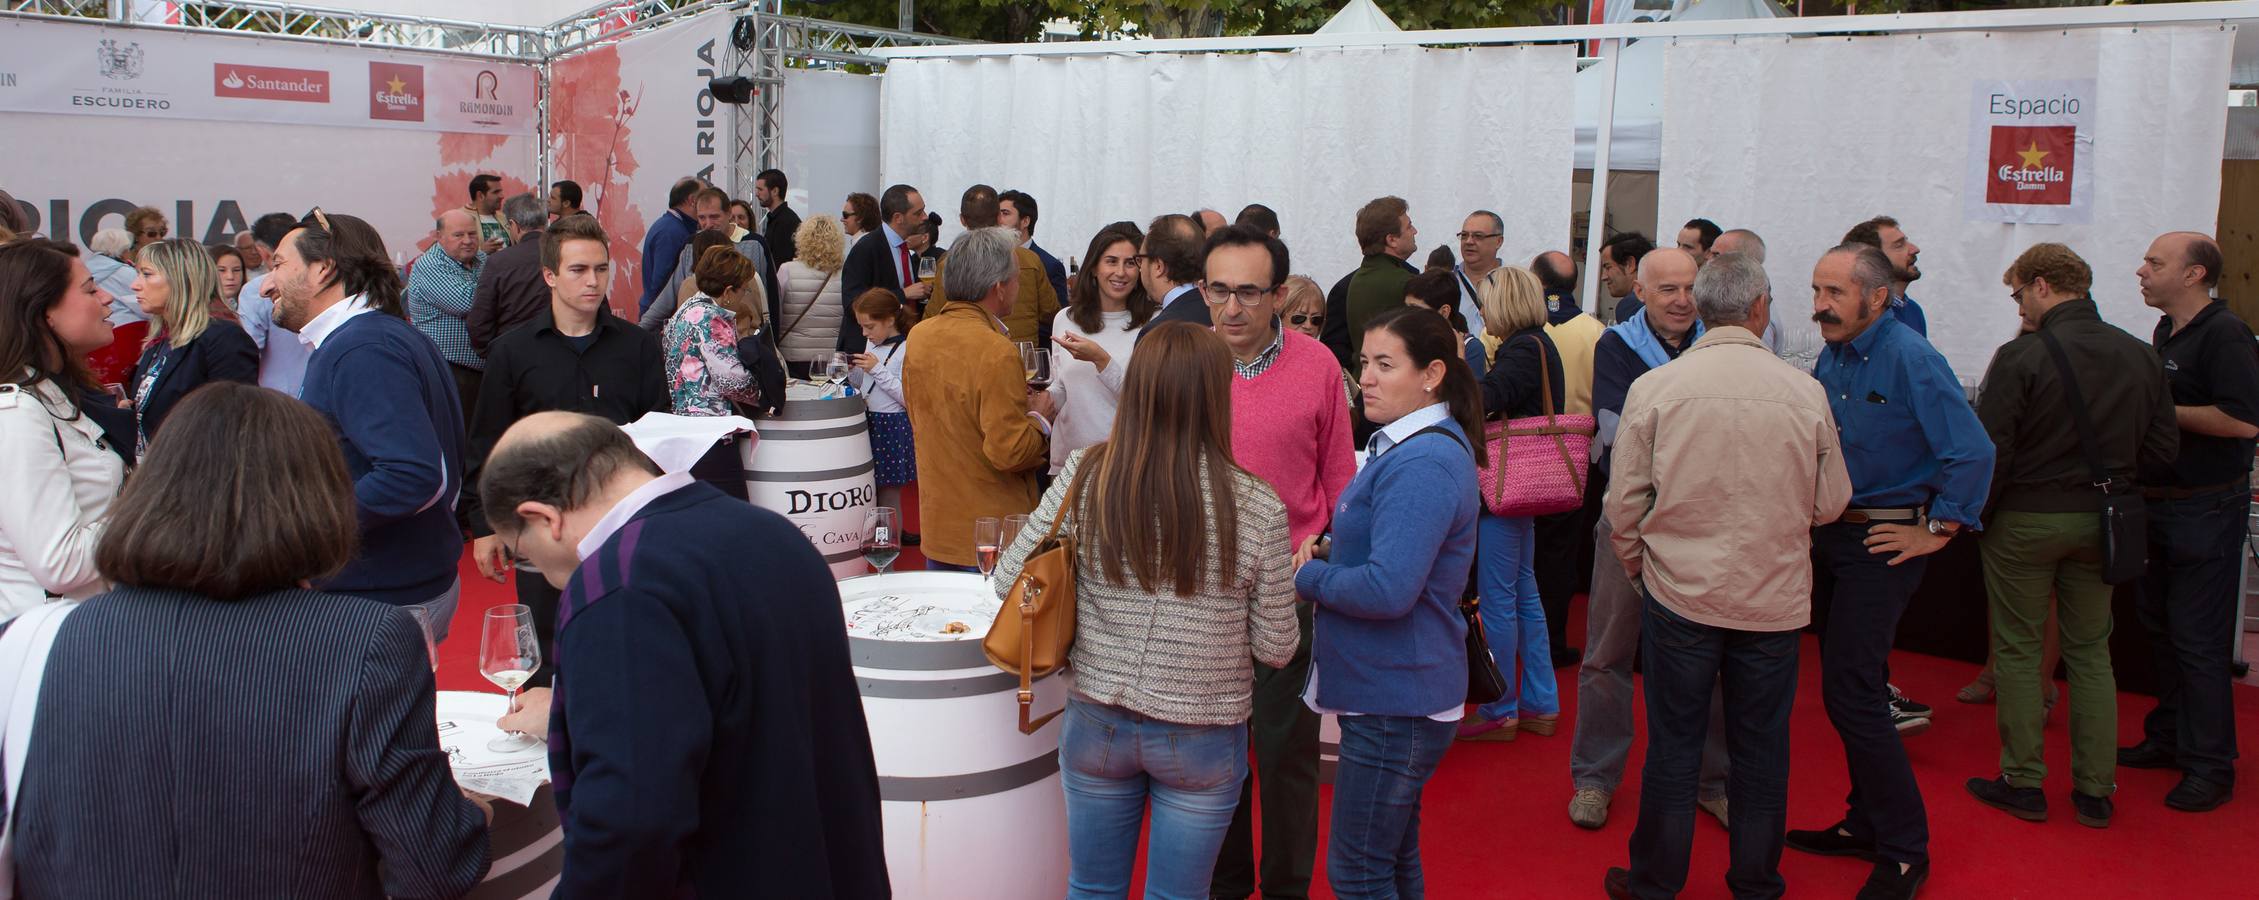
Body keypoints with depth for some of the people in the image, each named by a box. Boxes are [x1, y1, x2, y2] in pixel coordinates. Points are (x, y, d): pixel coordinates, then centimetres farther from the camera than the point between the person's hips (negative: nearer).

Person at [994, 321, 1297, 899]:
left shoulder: (1084, 476, -13)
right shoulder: (1257, 507, -17)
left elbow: (1007, 581, -4)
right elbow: (1276, 649, -9)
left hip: (1095, 722, 2)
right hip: (1203, 740, -1)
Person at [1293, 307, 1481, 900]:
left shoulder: (1422, 465, -23)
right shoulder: (1408, 448, 10)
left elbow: (1388, 589, -31)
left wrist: (1308, 575, -15)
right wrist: (1327, 552, 2)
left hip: (1395, 701, -10)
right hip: (1396, 690, 10)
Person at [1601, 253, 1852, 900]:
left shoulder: (1655, 388, -9)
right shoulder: (1805, 392, -7)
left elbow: (1625, 502, -4)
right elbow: (1831, 503, 3)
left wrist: (1638, 568, 14)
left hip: (1679, 594, -1)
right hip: (1775, 598, 1)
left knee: (1674, 745, 10)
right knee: (1762, 748, 13)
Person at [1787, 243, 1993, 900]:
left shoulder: (1910, 360, -17)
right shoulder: (1832, 357, 8)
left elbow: (1972, 452, -21)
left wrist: (1936, 531, -16)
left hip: (1883, 542, -8)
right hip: (1829, 535, 8)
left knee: (1851, 691, -10)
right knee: (1849, 686, 15)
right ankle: (1867, 822, 29)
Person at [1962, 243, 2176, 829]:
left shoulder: (2022, 357, -16)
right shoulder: (2140, 356, 1)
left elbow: (1989, 451, -16)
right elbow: (2163, 449, 5)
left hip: (2025, 519, -5)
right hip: (2098, 523, 5)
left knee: (2017, 650, 7)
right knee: (2091, 652, 14)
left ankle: (2023, 784, 13)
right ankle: (2095, 790, 17)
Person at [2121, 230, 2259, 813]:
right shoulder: (2165, 332, 12)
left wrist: (2163, 412, -18)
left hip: (2206, 508, -9)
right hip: (2159, 502, 9)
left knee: (2199, 640, -4)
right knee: (2161, 628, 17)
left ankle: (2211, 767, 5)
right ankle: (2169, 739, 29)